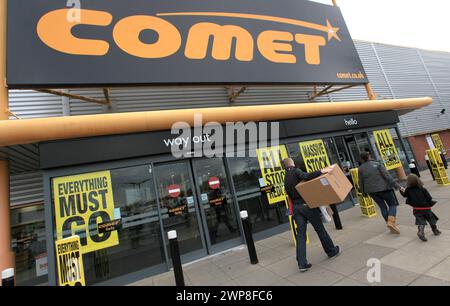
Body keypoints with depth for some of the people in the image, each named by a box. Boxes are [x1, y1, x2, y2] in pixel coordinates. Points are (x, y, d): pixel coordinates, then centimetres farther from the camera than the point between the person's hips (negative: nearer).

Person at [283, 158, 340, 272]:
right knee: (320, 229, 13)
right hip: (306, 204, -6)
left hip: (295, 207, 6)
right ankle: (332, 251, 32)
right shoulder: (295, 171, -5)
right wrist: (321, 171, -25)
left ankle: (302, 263, 3)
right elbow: (306, 177, -25)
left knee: (301, 235, 5)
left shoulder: (286, 179, 16)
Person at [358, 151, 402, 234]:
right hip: (383, 188, -3)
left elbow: (361, 183, 3)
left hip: (372, 191, 3)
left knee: (383, 207, 16)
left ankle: (389, 223, 17)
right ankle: (391, 222, -10)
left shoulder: (360, 169, -1)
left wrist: (364, 193, 15)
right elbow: (387, 176, -12)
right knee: (392, 204, 9)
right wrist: (396, 185, -9)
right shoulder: (377, 164, -7)